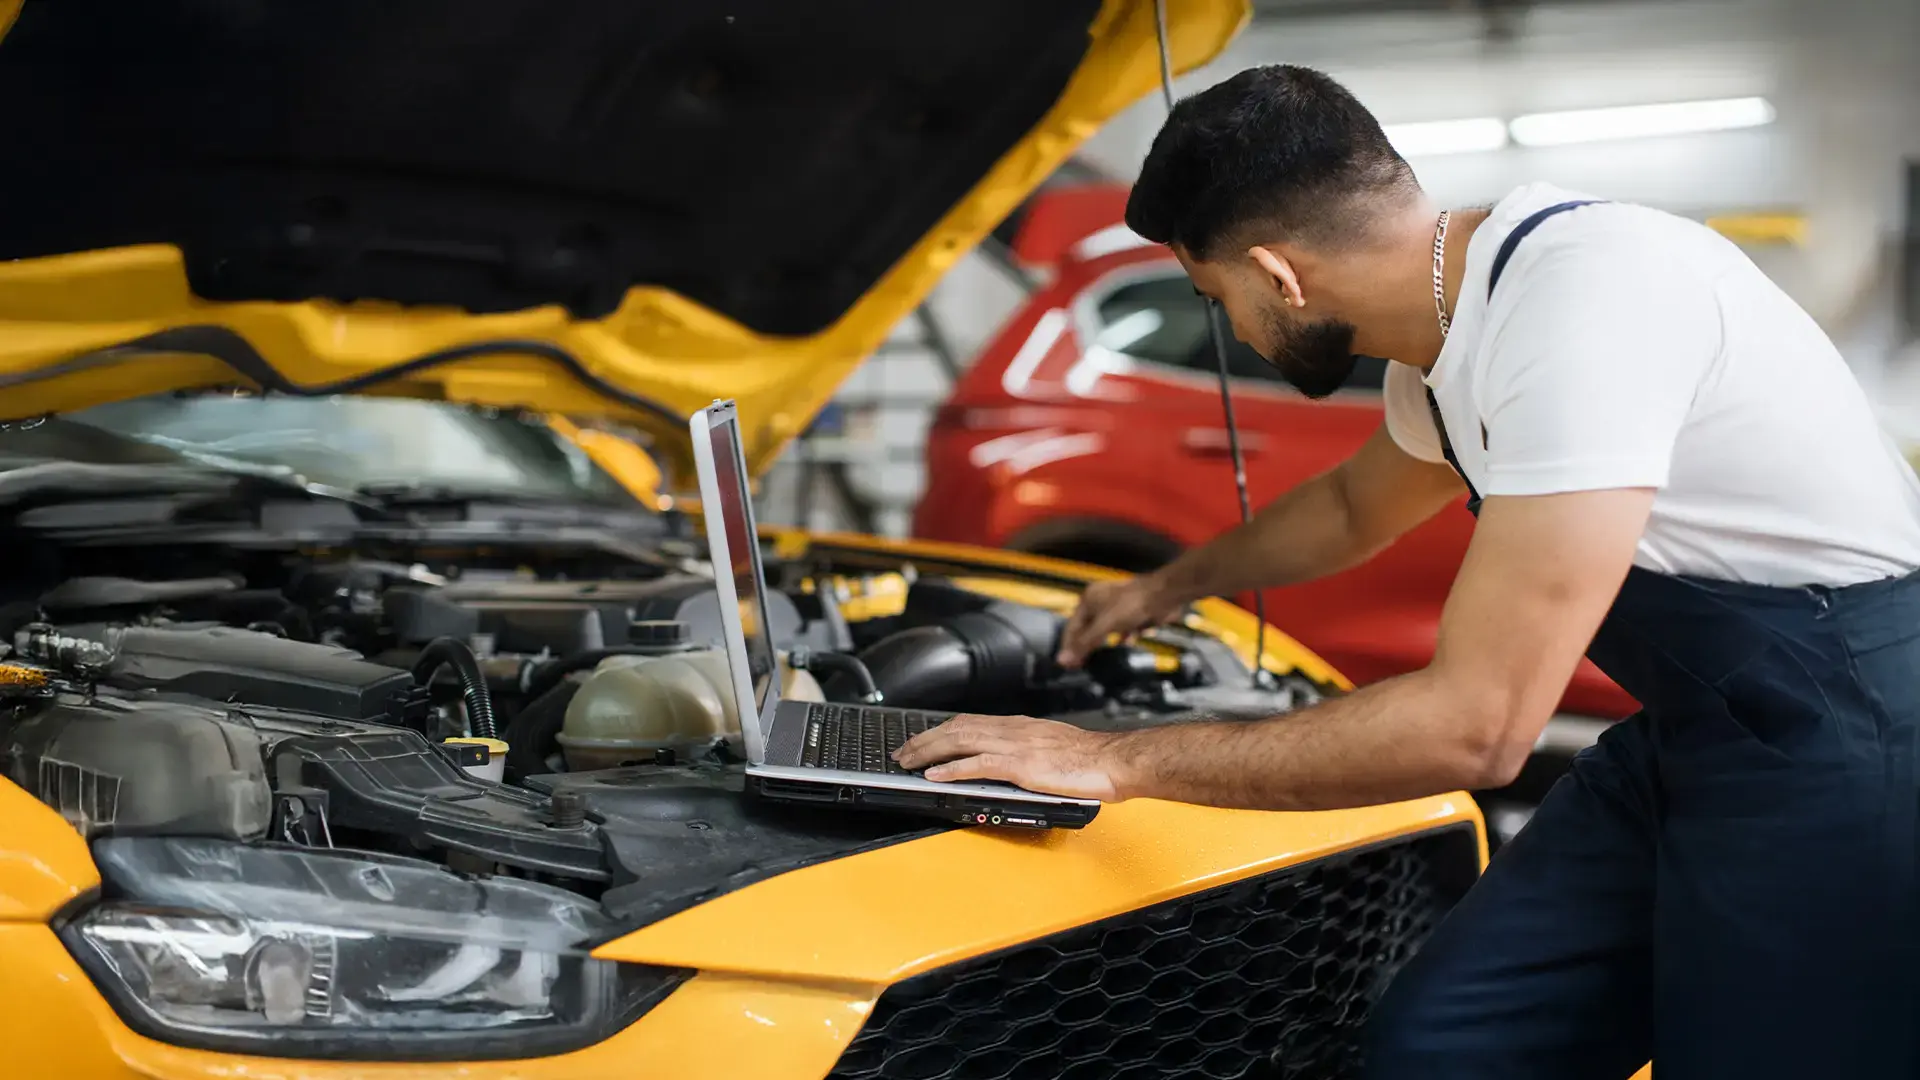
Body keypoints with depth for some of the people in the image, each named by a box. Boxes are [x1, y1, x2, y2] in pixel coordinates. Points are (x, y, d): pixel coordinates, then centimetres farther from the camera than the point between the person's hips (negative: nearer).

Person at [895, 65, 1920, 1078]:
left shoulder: (1584, 295, -26)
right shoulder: (1445, 355, 4)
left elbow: (1473, 725, -26)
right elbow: (1352, 509, 29)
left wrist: (1119, 759, -18)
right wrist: (1163, 589, 40)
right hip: (1686, 734, 9)